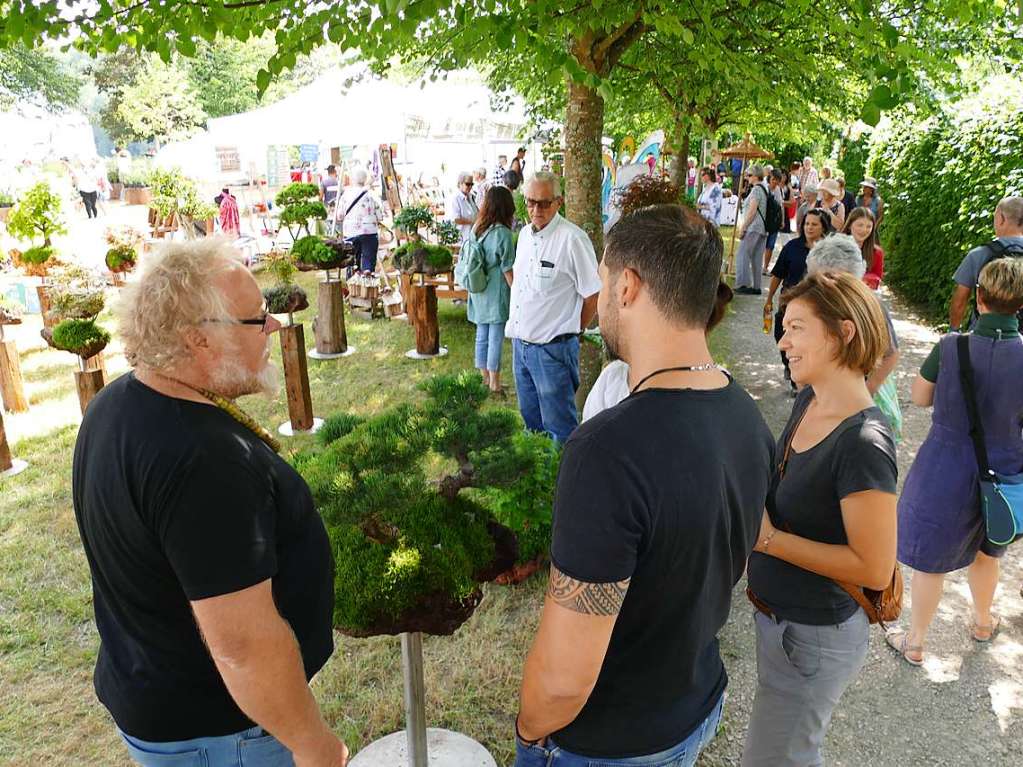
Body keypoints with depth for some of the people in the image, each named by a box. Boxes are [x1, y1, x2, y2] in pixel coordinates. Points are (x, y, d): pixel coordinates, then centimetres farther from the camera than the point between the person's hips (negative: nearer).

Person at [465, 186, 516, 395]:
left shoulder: (476, 229, 3)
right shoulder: (502, 233, -15)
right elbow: (507, 270, -13)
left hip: (478, 292, 7)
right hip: (496, 294, -6)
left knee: (482, 336, 13)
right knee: (496, 339, 0)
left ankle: (485, 379, 23)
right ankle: (494, 385, 6)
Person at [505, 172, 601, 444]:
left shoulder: (572, 238, -16)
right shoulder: (525, 233, 8)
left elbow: (593, 295, -12)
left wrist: (571, 331, 0)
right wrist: (519, 333, 14)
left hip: (552, 348, -7)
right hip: (520, 343, 8)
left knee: (559, 426, 4)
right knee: (531, 419, 22)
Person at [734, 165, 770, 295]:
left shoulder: (757, 189, -11)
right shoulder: (765, 188, 18)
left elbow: (752, 211, -17)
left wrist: (742, 227, -13)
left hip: (753, 227, -9)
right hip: (763, 229, 9)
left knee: (743, 255, -7)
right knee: (756, 258, 9)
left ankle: (743, 284, -10)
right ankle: (756, 286, 11)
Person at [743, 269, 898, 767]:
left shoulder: (863, 443, -29)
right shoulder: (808, 400, -3)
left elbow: (875, 568, -26)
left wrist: (768, 538, -24)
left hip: (815, 636, -8)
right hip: (777, 614, 8)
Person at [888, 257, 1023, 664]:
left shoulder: (951, 346, -18)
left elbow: (920, 397, -3)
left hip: (945, 469, -2)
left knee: (930, 557, 14)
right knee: (986, 551, 28)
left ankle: (915, 642, 30)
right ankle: (983, 622, 53)